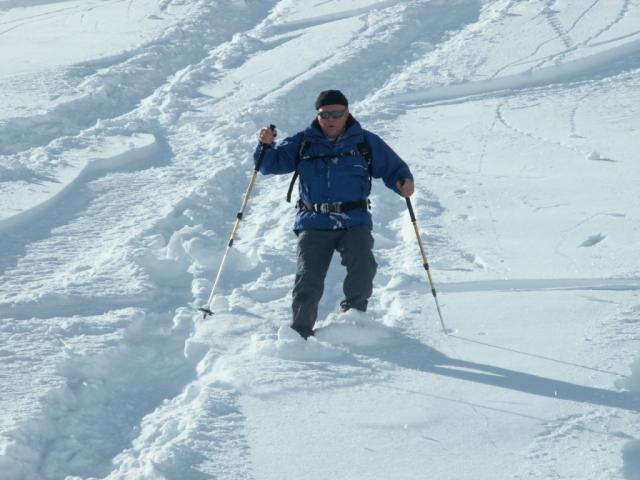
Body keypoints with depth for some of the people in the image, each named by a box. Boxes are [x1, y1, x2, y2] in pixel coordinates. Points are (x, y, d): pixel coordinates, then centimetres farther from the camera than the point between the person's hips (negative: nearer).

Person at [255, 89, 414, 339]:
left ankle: (354, 312, 4)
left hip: (354, 222, 0)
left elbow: (393, 167, 13)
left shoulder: (366, 142, 9)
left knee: (363, 267, -22)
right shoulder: (303, 143, 10)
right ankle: (300, 331, -1)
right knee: (308, 278, -12)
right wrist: (266, 146, -13)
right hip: (313, 224, 0)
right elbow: (272, 163, 8)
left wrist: (404, 182, -9)